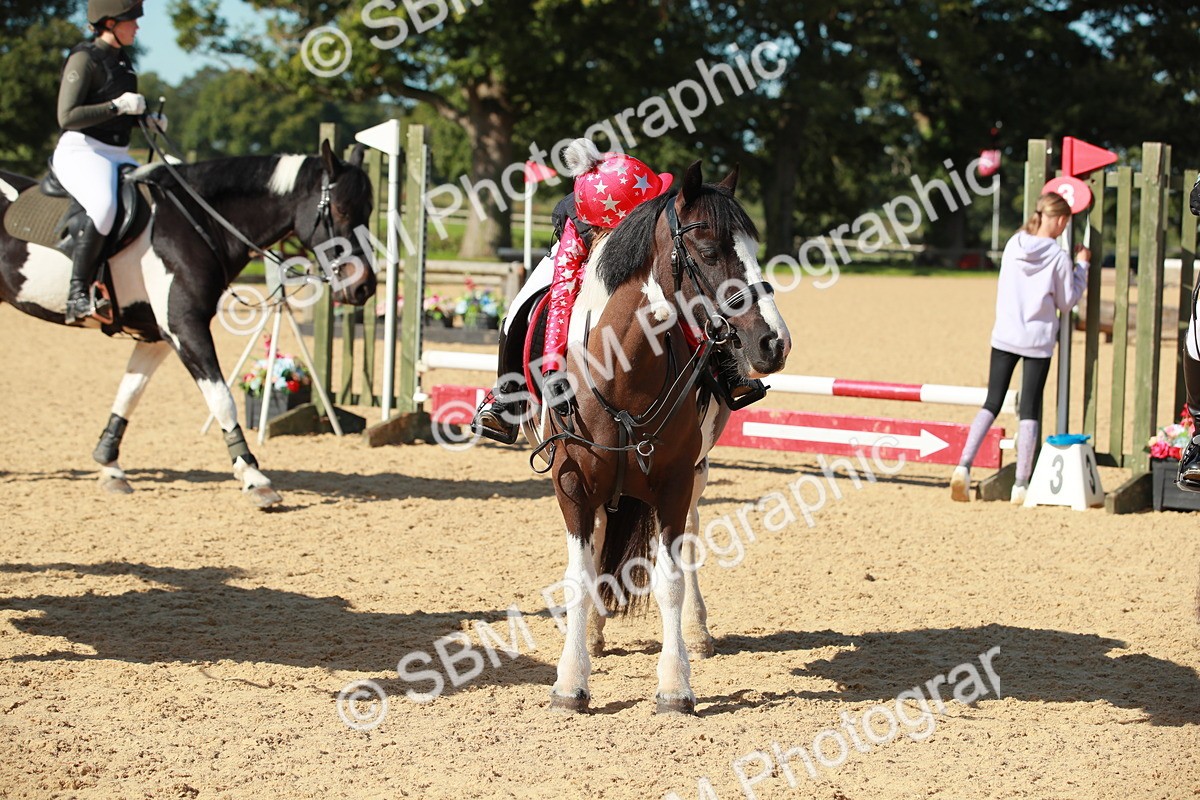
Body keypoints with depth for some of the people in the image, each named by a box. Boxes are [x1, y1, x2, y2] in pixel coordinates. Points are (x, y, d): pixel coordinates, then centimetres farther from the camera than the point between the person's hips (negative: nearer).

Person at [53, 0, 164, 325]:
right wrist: (117, 106, -20)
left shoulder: (122, 60, 16)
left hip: (118, 156, 9)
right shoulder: (85, 58, -9)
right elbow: (67, 117, -18)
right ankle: (77, 295, -35)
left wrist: (148, 119, 8)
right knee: (103, 206, -36)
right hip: (81, 152, -9)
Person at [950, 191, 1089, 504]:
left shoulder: (1014, 245, -1)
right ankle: (1021, 484, 3)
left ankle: (964, 465, -8)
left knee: (992, 403, 9)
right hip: (1038, 340, -3)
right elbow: (1067, 302, -1)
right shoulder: (1058, 257, -11)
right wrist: (1082, 266, 9)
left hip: (1005, 336, 3)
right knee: (1029, 410, 4)